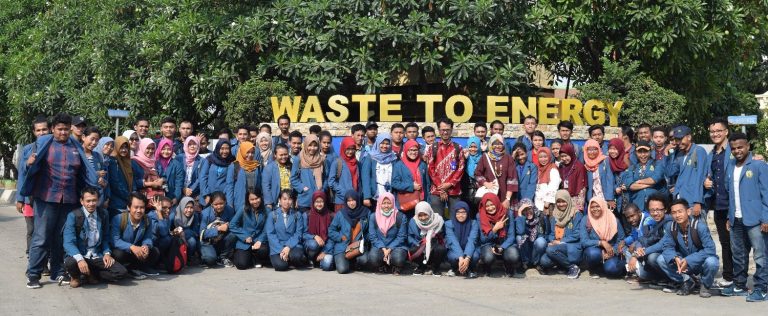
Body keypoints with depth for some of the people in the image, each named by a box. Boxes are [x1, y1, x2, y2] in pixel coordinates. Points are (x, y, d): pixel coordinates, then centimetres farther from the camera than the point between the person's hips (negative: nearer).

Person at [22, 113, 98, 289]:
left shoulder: (76, 147, 13)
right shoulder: (43, 143, 2)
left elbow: (84, 172, 16)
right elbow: (33, 167, -4)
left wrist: (96, 184, 1)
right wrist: (29, 163, -26)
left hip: (69, 200, 4)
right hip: (46, 197, -4)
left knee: (61, 238, 9)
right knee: (41, 237, -4)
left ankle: (58, 272, 18)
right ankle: (33, 274, 1)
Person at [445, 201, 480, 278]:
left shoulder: (473, 223, -11)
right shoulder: (449, 224, -12)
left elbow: (471, 241, -24)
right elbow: (453, 242, -24)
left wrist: (467, 258, -41)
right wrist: (460, 258, -41)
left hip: (469, 251, 0)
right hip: (455, 251, 0)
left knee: (475, 256, -34)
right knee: (453, 256, -36)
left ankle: (471, 269, 3)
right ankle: (455, 269, 3)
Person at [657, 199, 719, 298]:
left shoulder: (700, 227, -25)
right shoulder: (672, 227, -12)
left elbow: (710, 249, -29)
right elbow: (667, 246, -7)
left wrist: (688, 260, -35)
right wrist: (675, 258, -30)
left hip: (701, 263, -4)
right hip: (683, 263, 4)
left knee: (711, 262, -37)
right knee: (661, 259, -15)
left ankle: (705, 285, -3)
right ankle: (687, 281, 6)